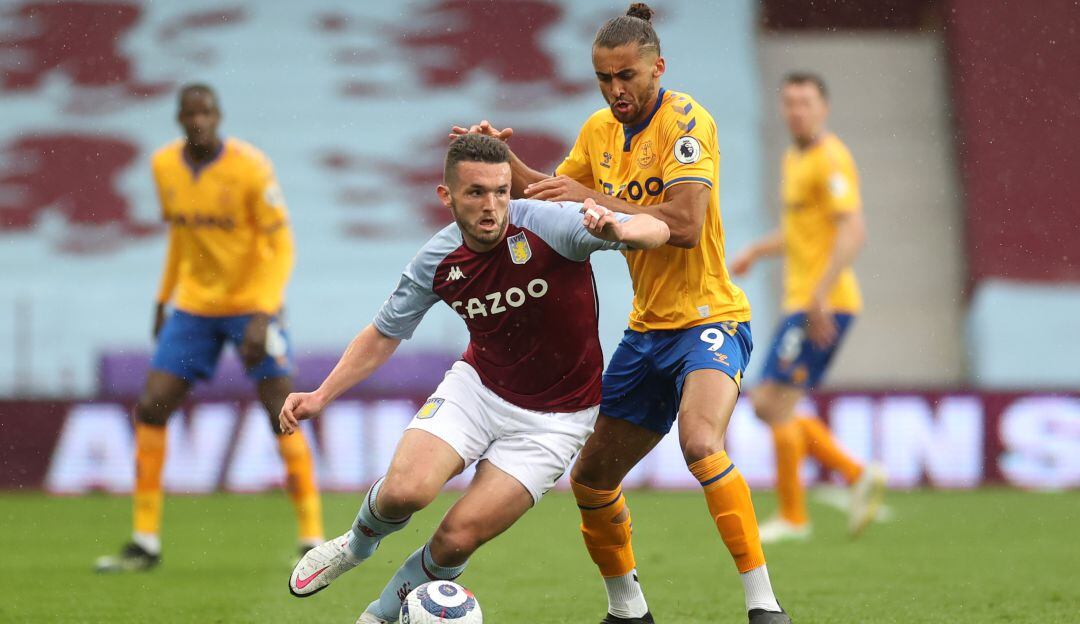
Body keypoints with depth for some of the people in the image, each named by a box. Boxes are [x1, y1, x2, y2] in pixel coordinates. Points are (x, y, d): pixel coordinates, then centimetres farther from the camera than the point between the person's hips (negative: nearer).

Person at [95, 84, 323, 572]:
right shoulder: (165, 165, -1)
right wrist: (163, 300, 17)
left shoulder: (251, 168, -17)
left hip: (253, 304, -5)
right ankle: (145, 543, 5)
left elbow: (281, 247, -15)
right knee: (151, 409, -3)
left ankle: (313, 539, -4)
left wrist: (262, 316, -25)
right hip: (193, 306, 5)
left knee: (282, 414, -12)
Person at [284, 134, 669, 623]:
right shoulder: (437, 261, -11)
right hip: (477, 386, 2)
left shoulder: (546, 225, -23)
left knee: (458, 537, -11)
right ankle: (357, 545, 15)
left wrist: (616, 231, -53)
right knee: (405, 491, -22)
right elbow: (384, 335, 6)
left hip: (553, 417, -2)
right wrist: (321, 395, -4)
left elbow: (656, 230, -30)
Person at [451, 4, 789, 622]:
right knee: (591, 479, 11)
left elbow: (684, 225, -26)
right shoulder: (599, 130, 8)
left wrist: (591, 198, -24)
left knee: (701, 443, -33)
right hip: (647, 331, 8)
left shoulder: (685, 120, -15)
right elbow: (553, 198, 24)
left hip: (708, 321, -8)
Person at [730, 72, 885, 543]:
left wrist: (822, 293, -29)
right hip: (801, 304, 10)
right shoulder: (794, 158, 17)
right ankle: (857, 475, 10)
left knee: (776, 405, -8)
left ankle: (792, 518, 1)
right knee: (767, 407, 10)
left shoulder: (831, 159, -12)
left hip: (824, 306, -10)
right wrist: (757, 251, 18)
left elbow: (853, 231, -23)